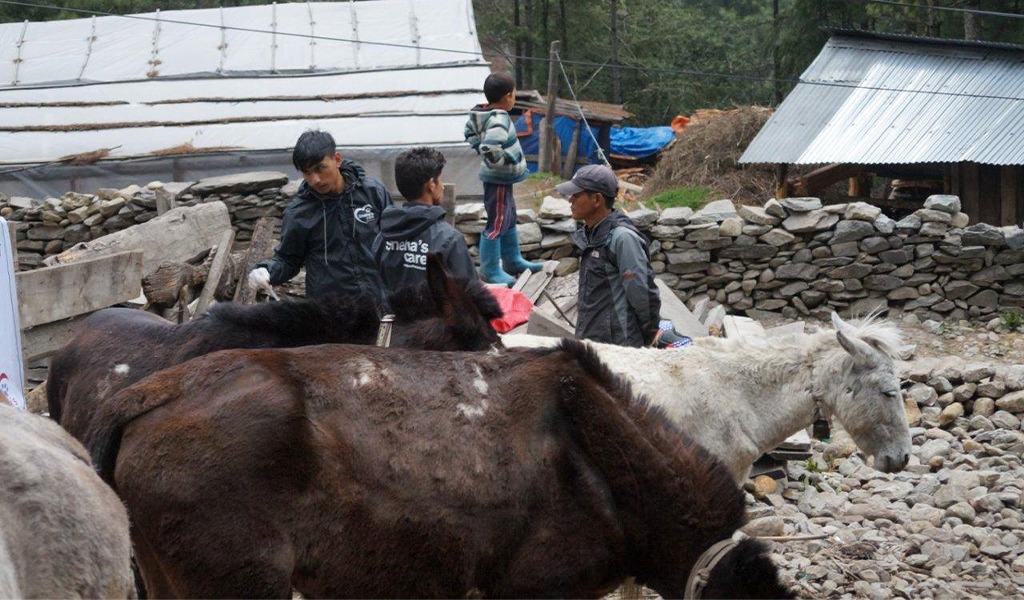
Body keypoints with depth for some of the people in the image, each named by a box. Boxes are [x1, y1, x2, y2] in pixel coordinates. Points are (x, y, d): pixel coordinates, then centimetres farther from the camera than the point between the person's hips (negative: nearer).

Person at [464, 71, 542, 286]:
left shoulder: (482, 114, 3)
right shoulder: (499, 121, -26)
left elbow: (470, 133, 21)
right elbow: (489, 147, -40)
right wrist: (502, 161, -24)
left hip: (502, 179, 10)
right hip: (498, 180, -10)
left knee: (509, 219, 23)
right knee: (497, 224, -1)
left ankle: (512, 261, 36)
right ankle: (490, 270, 7)